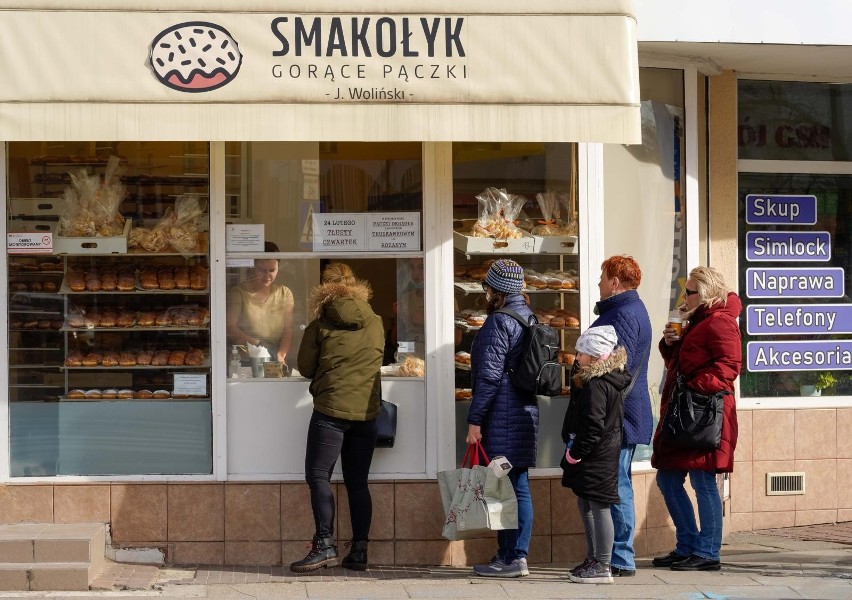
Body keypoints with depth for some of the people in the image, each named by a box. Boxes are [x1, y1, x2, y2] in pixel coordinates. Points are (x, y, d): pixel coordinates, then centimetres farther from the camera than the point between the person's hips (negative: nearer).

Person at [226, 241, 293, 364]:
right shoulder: (237, 293, 2)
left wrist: (281, 355, -12)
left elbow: (288, 331, 7)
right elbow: (229, 328, -9)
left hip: (274, 362, 3)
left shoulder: (284, 293, 14)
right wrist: (258, 344, -20)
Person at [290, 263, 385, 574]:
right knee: (358, 482, 9)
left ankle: (325, 545, -11)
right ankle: (359, 551, 8)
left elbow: (305, 367, 1)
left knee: (318, 476, 0)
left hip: (331, 410, -4)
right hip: (367, 411, 5)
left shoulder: (321, 325, -4)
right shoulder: (376, 323, 7)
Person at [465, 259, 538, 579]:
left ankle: (510, 558, -4)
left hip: (502, 418, -9)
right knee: (518, 487, 10)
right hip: (525, 411, 9)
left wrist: (475, 419, -14)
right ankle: (517, 555, 14)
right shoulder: (528, 317, 15)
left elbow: (489, 375, -17)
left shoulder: (498, 321, -13)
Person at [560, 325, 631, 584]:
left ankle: (602, 566, -2)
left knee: (598, 507, -6)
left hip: (596, 456, -11)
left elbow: (593, 424, -25)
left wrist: (576, 453, -17)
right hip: (606, 451, 11)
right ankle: (593, 560, 27)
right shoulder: (611, 379, 12)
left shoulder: (595, 385, -20)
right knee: (585, 505, 18)